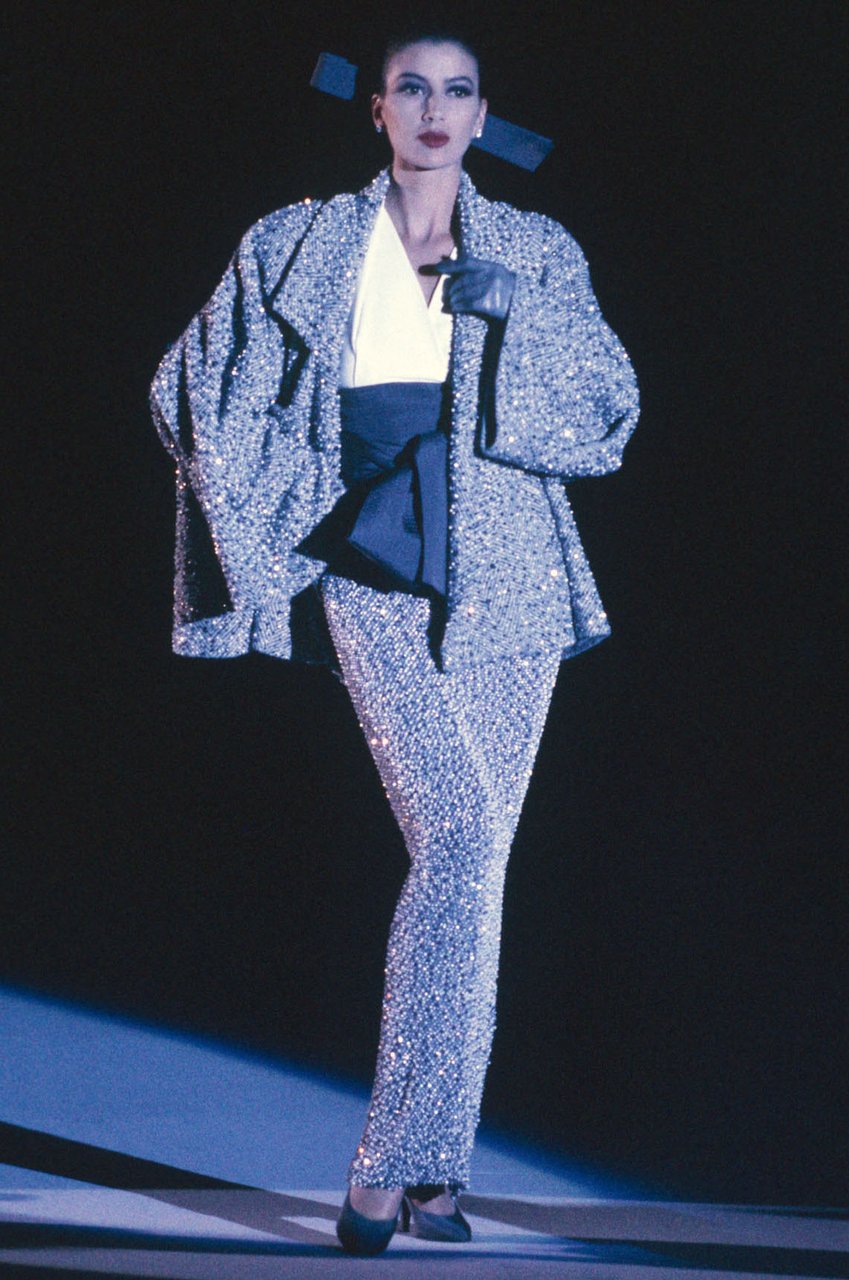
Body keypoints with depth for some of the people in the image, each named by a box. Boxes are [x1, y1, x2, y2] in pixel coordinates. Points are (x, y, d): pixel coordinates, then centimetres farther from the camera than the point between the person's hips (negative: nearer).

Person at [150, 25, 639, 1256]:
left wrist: (498, 307, -6)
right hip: (376, 564, -3)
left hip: (507, 573, 3)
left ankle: (412, 1167, 9)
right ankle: (411, 1159, -18)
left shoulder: (536, 257, 13)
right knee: (461, 835, -21)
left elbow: (608, 413, 4)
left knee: (474, 857, 1)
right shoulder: (299, 250, 11)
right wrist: (300, 507, 4)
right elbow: (199, 388, 13)